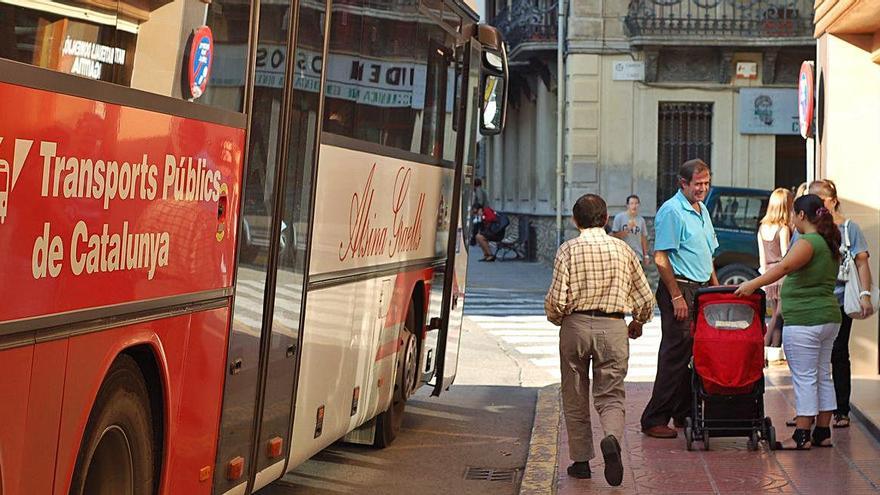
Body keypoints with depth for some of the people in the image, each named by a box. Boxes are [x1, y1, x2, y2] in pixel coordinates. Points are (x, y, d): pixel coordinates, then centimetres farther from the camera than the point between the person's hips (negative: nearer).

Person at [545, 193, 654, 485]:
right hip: (613, 328, 1)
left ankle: (581, 461, 17)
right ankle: (611, 439, -23)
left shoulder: (569, 250, -4)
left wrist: (557, 319, 12)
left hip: (576, 326, -1)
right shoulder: (622, 249, 3)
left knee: (575, 399, 13)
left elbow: (556, 300, -10)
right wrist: (638, 324, 27)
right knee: (610, 396, 6)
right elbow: (645, 298, 7)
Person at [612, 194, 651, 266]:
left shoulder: (641, 220, 9)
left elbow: (643, 238, 13)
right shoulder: (619, 217, -1)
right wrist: (628, 229, -18)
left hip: (638, 257, 3)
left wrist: (646, 255, 10)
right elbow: (615, 235, -6)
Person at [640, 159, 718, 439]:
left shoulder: (702, 210, 17)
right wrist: (676, 297, -19)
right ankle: (654, 419, -4)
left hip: (701, 289, 9)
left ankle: (685, 413, 19)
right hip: (680, 288, -9)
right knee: (675, 356, -8)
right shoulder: (671, 211, -12)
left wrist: (716, 286, 19)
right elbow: (661, 258, -16)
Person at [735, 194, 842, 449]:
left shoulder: (807, 242, -15)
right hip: (829, 317, 9)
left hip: (804, 320, -9)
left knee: (804, 378, -6)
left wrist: (753, 284, -33)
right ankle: (823, 433, 19)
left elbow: (784, 267, -30)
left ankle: (801, 436, -4)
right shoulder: (829, 244, 15)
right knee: (823, 375, 13)